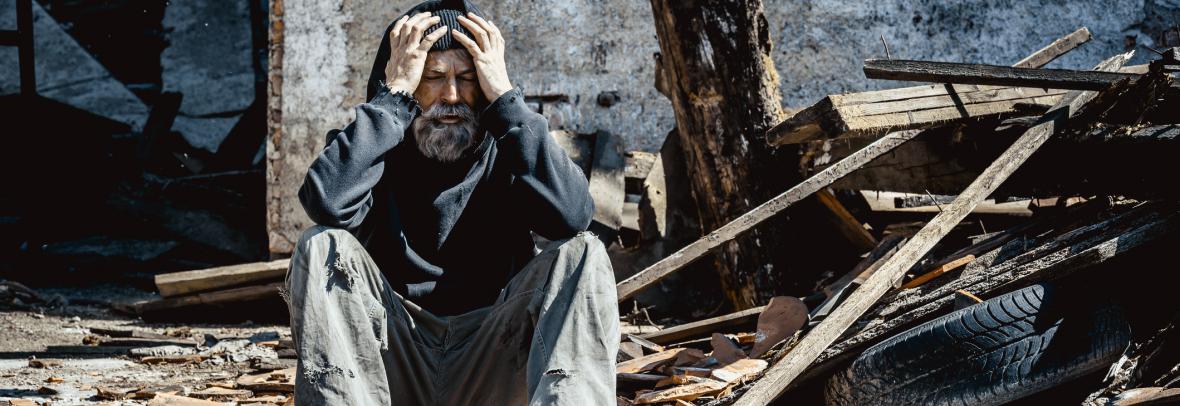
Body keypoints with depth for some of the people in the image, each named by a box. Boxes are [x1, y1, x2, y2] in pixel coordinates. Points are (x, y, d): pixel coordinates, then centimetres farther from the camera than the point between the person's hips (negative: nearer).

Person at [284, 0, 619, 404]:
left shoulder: (504, 150, 4)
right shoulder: (371, 146, 2)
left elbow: (572, 213, -19)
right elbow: (328, 202, -23)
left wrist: (504, 97, -15)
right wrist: (393, 95, -16)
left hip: (491, 365, 1)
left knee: (582, 254, -19)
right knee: (322, 246, -21)